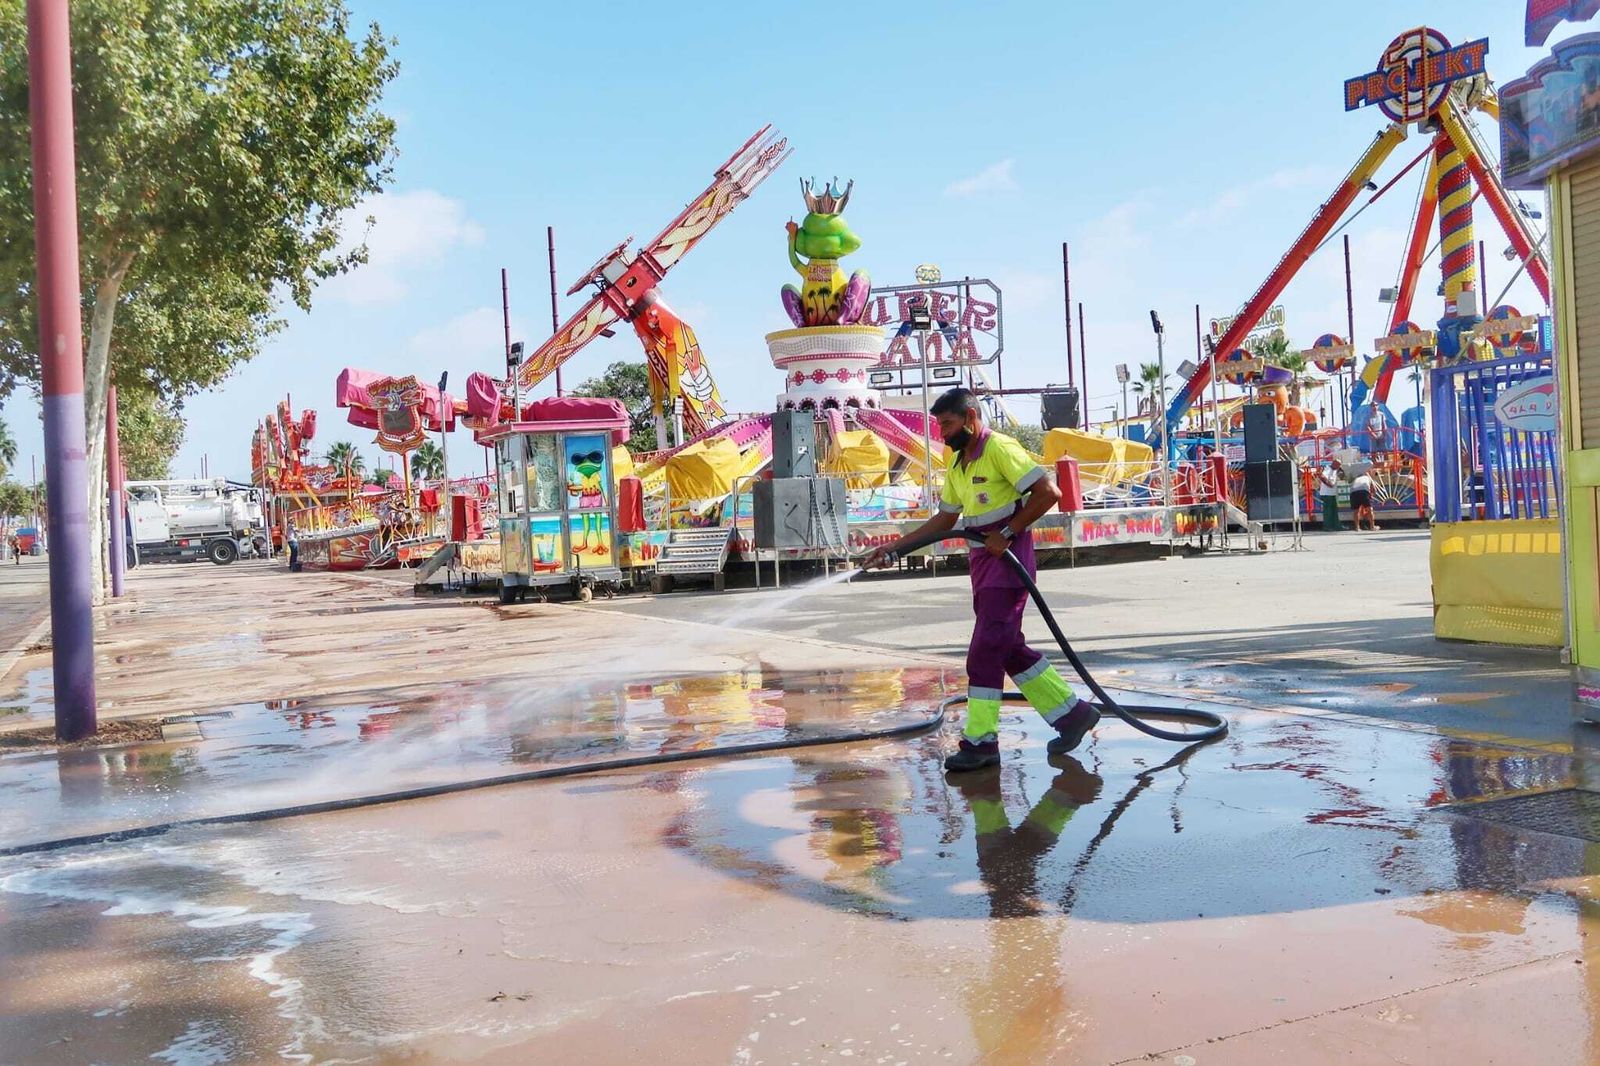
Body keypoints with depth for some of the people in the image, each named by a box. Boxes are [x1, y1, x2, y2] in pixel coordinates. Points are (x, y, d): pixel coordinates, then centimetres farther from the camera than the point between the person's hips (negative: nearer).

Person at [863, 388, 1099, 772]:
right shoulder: (957, 464, 15)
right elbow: (945, 518, 23)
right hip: (983, 557, 9)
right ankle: (1071, 713, 23)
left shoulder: (1000, 448, -12)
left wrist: (1007, 533, -18)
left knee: (985, 650, -9)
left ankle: (980, 741, -2)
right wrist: (896, 547, 16)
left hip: (1008, 555, -9)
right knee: (1008, 647, 11)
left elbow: (1048, 492, -18)